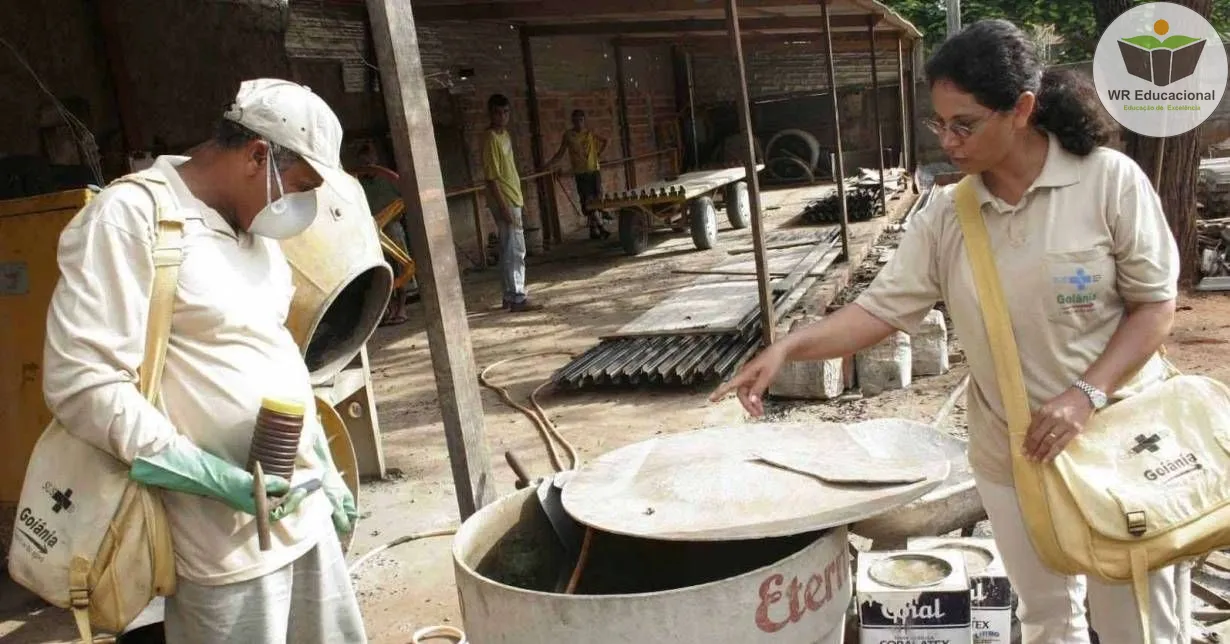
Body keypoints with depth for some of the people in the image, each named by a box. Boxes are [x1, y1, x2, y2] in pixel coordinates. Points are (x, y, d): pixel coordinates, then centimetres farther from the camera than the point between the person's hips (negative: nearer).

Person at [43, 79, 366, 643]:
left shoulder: (252, 225, 12)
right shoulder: (132, 216, -14)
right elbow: (80, 380, -20)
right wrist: (214, 478, -22)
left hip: (304, 510, 8)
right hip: (226, 537, -8)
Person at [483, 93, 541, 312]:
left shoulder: (505, 134, 14)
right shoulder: (491, 138, -15)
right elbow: (491, 177, -19)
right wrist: (503, 207, -23)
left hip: (513, 200, 9)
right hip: (505, 203, -9)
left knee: (510, 251, 12)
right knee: (515, 251, -8)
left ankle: (510, 296, 19)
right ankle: (517, 299, -4)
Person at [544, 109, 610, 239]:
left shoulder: (590, 134, 7)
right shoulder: (568, 135, 2)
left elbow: (604, 141, 23)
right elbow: (560, 153, 4)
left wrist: (598, 153, 12)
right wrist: (547, 165, -3)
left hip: (594, 170, 2)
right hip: (580, 173, -2)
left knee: (598, 199, -1)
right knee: (588, 202, -7)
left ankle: (594, 230, 5)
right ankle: (599, 228, -2)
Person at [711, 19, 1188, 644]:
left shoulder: (1110, 180, -14)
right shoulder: (945, 214, -6)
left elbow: (1155, 304, -10)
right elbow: (882, 308, -7)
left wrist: (1086, 393, -23)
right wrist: (787, 347, -20)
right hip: (1011, 457, 3)